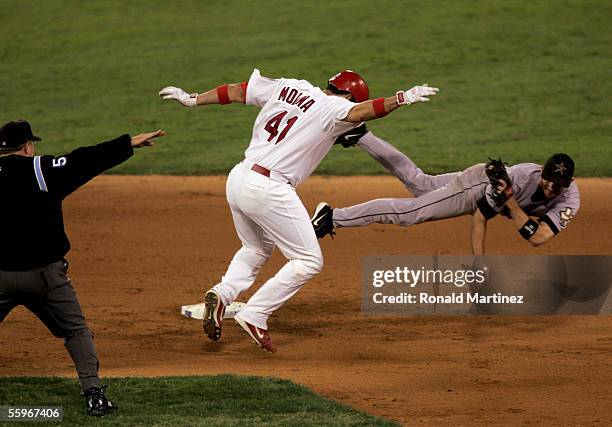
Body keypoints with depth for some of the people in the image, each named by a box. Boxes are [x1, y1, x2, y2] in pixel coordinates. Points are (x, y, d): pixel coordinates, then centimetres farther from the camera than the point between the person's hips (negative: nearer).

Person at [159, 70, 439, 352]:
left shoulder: (287, 87, 13)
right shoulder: (331, 107, -6)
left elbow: (236, 91, 19)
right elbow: (362, 112, -26)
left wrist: (191, 99, 28)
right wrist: (404, 98, -28)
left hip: (237, 180, 8)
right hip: (268, 189, -8)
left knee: (256, 250, 29)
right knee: (309, 260, 4)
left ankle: (223, 293, 5)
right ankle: (254, 316, -3)